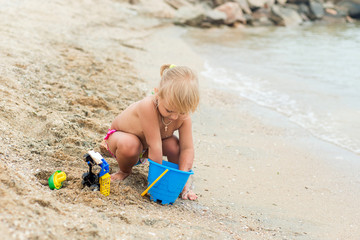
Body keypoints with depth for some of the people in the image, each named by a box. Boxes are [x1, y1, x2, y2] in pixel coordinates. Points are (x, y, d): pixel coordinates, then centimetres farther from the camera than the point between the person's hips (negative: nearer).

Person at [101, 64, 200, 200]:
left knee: (174, 145, -23)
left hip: (145, 146, 4)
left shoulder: (184, 116, -24)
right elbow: (154, 146, -38)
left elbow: (187, 148, -21)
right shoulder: (148, 107, -42)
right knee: (129, 144, -39)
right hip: (119, 135, -4)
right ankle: (124, 171, -4)